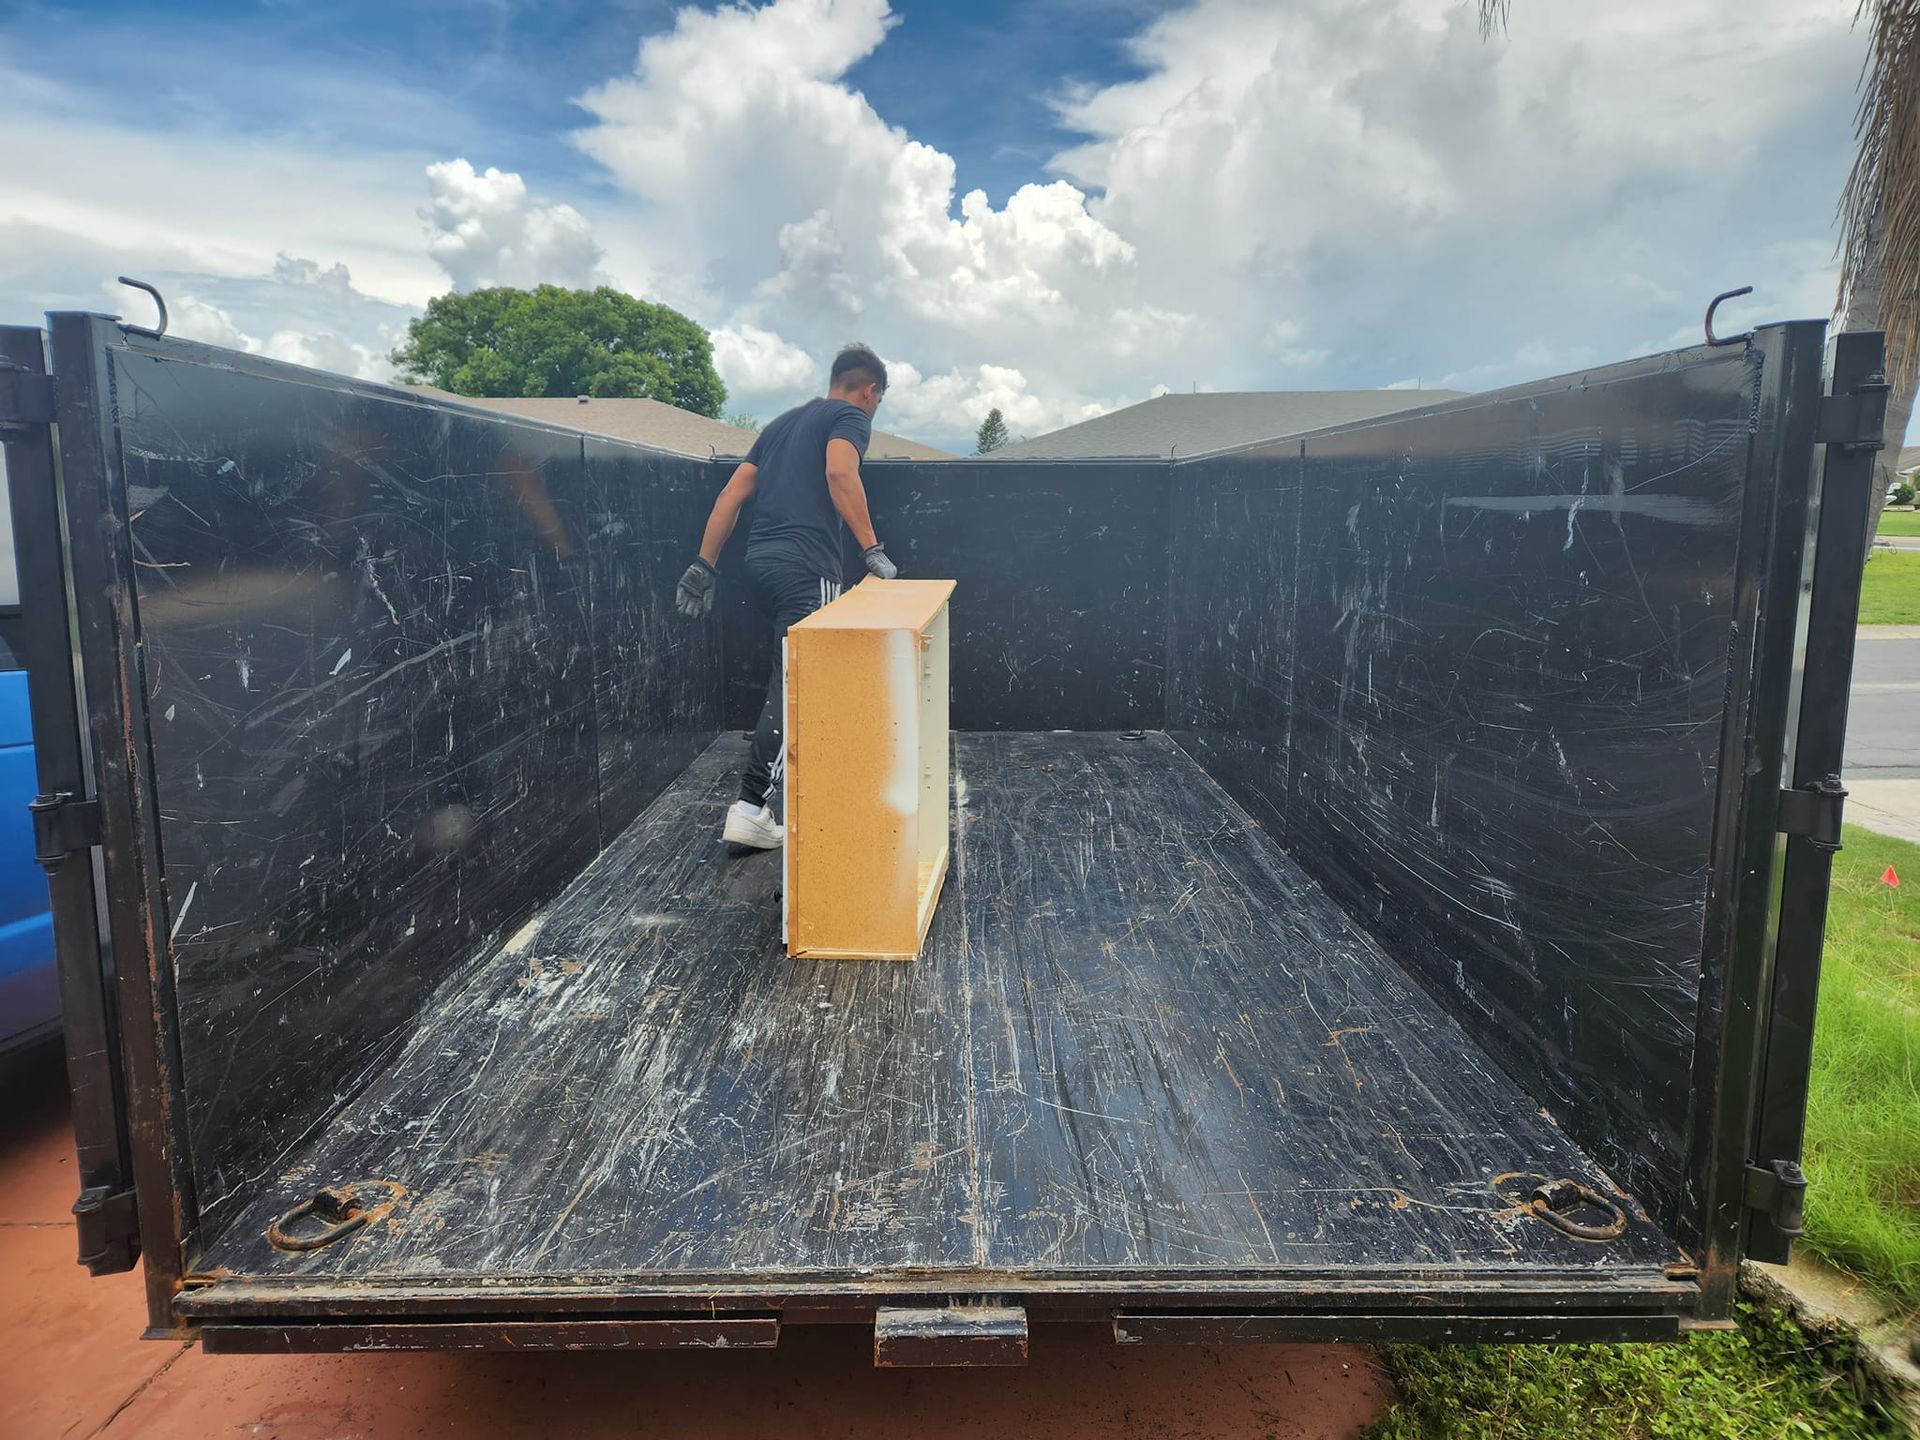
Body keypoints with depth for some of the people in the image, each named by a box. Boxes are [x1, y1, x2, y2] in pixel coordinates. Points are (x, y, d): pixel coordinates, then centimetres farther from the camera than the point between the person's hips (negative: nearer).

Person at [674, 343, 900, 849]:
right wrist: (873, 549, -17)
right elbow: (839, 472, -19)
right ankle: (750, 808, -14)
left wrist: (704, 565, 18)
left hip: (760, 562, 8)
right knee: (794, 685, -9)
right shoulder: (850, 416, 4)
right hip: (806, 568, -8)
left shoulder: (784, 422, 26)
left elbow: (731, 495, 19)